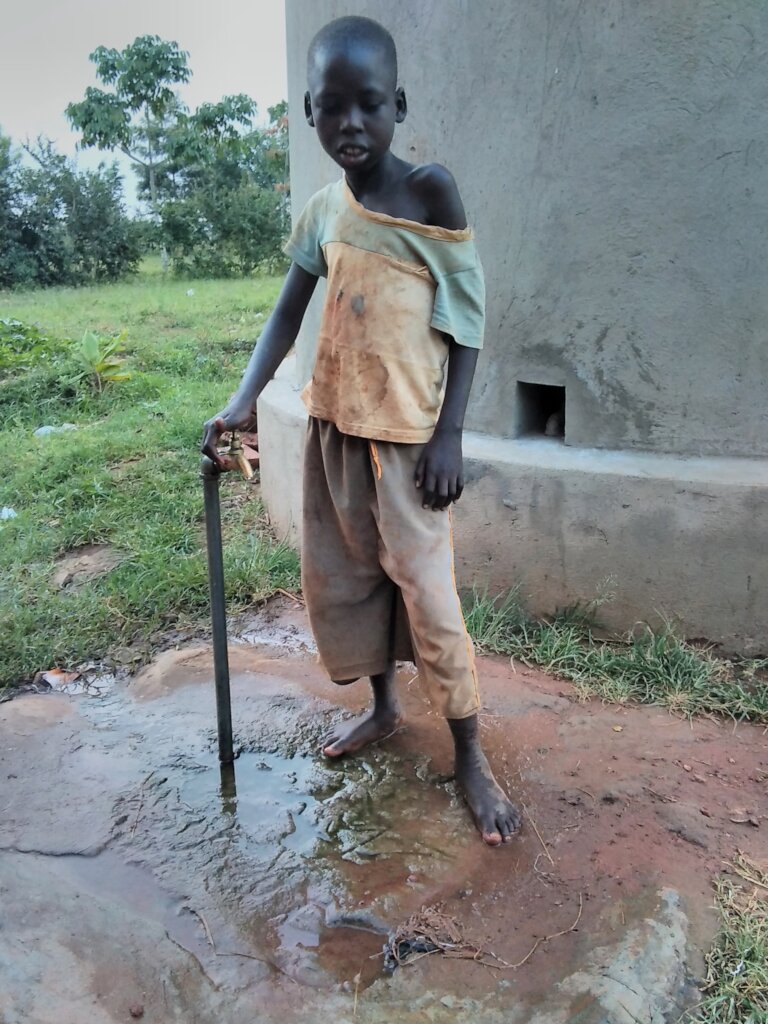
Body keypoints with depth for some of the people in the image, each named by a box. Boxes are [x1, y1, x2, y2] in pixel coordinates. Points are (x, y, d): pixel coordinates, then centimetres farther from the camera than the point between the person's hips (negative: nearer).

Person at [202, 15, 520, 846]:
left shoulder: (429, 192, -8)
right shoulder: (322, 210, 8)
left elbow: (465, 320, -9)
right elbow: (288, 313, 6)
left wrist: (449, 433, -15)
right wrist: (244, 400, -8)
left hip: (406, 429, -6)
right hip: (332, 420, 6)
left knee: (423, 583, -4)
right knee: (339, 574, 13)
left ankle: (470, 756, 11)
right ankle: (382, 707, 34)